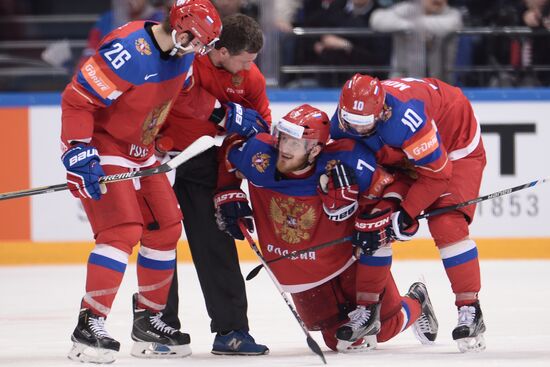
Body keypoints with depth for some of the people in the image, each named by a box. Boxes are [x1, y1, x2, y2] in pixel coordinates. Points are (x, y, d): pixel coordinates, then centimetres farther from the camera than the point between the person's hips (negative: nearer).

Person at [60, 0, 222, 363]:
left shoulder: (181, 53, -3)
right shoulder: (127, 53, -30)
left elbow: (178, 93, 17)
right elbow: (77, 99, -27)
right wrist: (79, 152, -30)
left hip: (140, 149, 9)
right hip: (100, 147, -9)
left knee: (166, 228, 11)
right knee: (123, 231, -20)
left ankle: (149, 320, 23)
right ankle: (89, 326, -18)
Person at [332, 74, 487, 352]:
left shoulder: (405, 117, -42)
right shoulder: (344, 120, -20)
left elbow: (437, 171, -33)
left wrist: (406, 213, -29)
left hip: (455, 147, -7)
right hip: (399, 155, 7)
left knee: (447, 227, -23)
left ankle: (470, 311, -17)